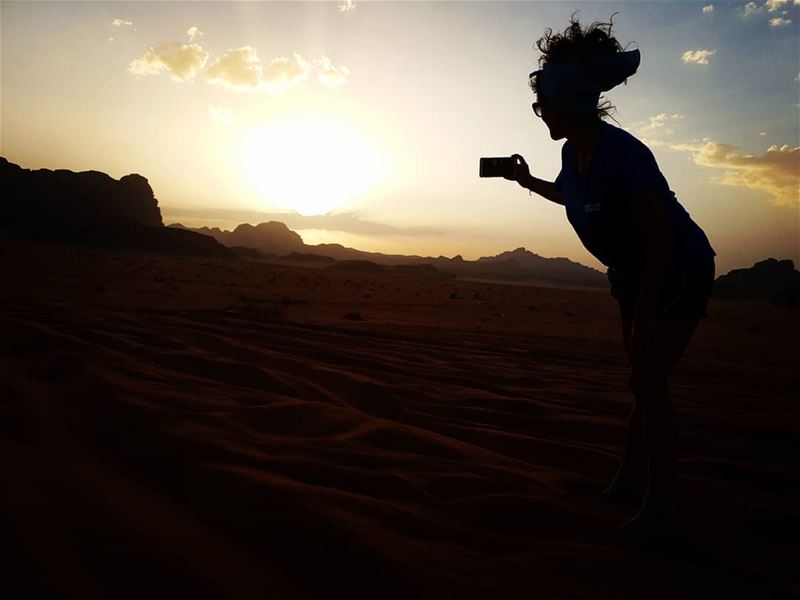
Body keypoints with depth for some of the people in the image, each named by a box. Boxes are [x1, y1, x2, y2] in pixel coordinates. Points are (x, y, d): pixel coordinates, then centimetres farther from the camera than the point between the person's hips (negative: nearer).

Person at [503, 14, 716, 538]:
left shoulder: (621, 155, -29)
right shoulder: (574, 153, -3)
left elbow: (660, 241, -27)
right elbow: (569, 196, 23)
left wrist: (642, 320, -25)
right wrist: (528, 181, 14)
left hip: (679, 274, -8)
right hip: (636, 274, 8)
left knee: (647, 381, -11)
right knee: (647, 379, 16)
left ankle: (659, 509, 1)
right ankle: (631, 481, 29)